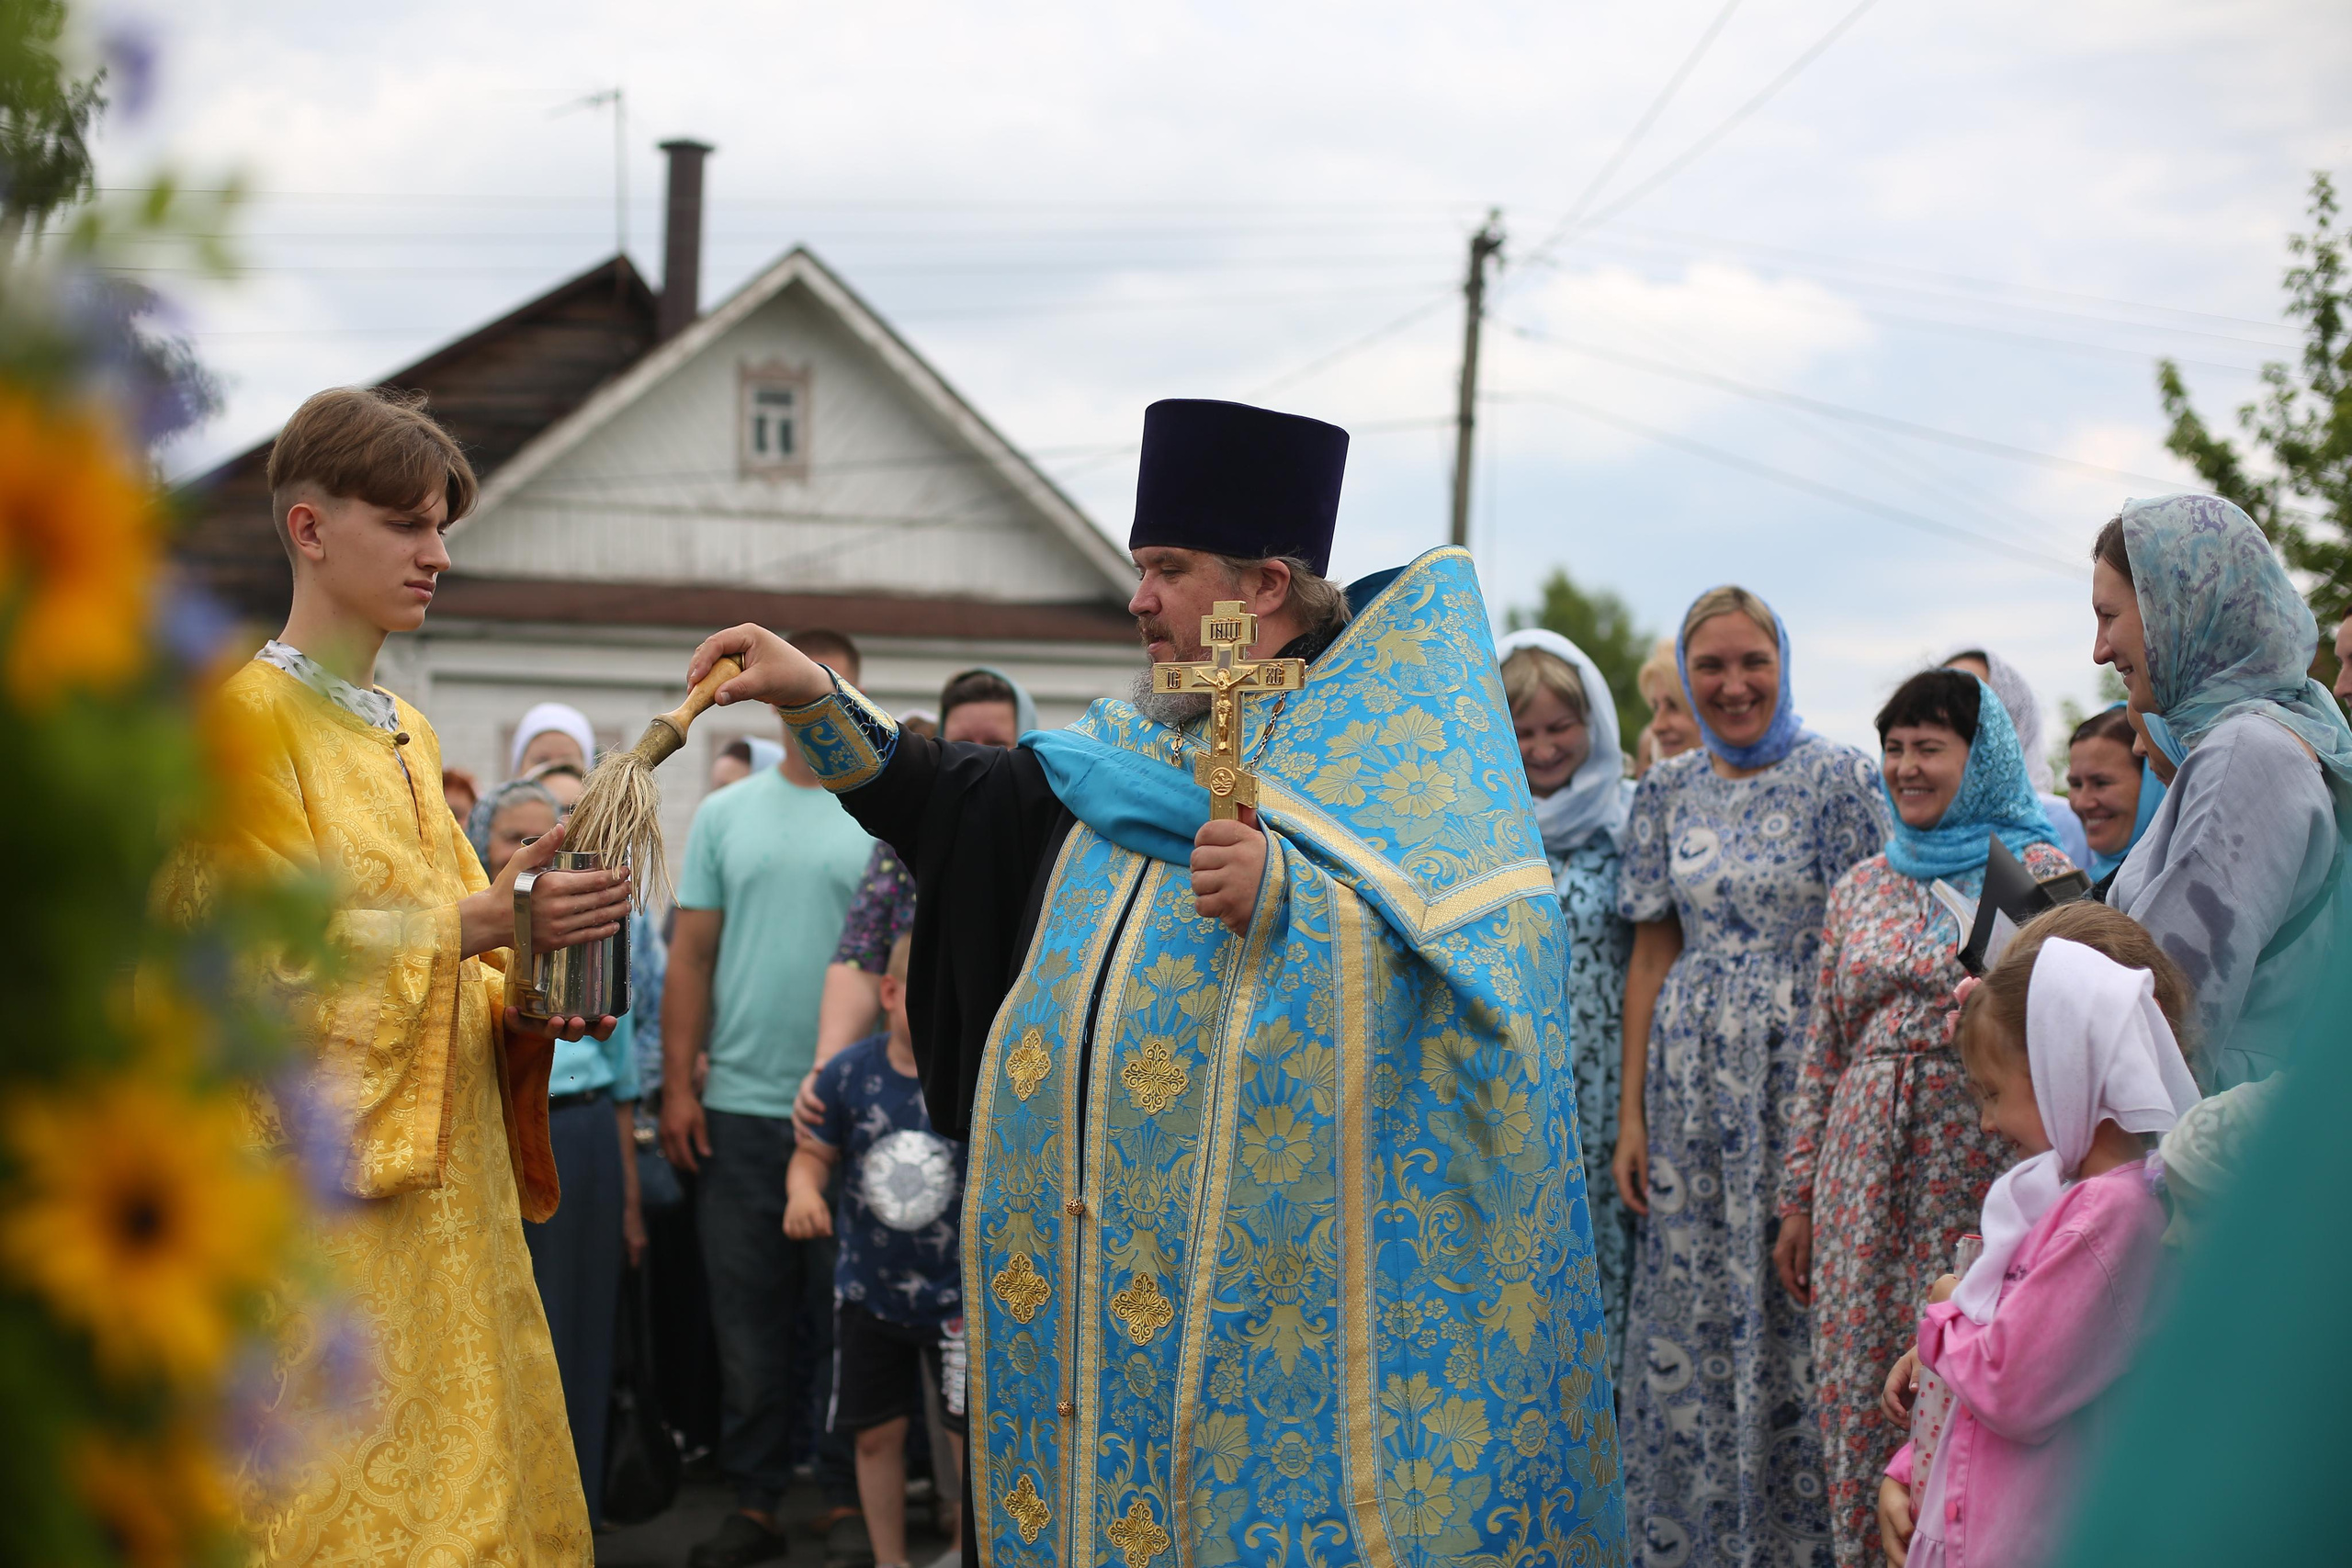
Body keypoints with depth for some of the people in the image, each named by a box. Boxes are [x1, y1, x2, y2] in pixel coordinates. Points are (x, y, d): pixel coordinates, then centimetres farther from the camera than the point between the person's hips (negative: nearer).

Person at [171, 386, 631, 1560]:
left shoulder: (406, 736, 18)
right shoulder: (249, 713, -6)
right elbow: (288, 951, -13)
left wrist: (531, 1004, -1)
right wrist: (481, 921, -21)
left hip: (440, 1177, 8)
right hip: (319, 1189, -8)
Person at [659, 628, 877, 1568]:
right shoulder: (725, 815, 9)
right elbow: (691, 957, 7)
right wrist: (677, 1087, 0)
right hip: (739, 1105, 2)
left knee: (844, 1314, 5)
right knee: (746, 1315, 8)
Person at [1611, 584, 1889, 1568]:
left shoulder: (1840, 778, -3)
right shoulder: (1667, 792, 9)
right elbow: (1653, 952, 10)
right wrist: (1632, 1111, 5)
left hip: (1806, 1073, -4)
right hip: (1692, 1085, 4)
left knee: (1797, 1308, -2)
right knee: (1691, 1312, 6)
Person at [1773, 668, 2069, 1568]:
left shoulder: (2037, 871, 1)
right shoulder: (1860, 889, 14)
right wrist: (1798, 1195, 13)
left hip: (1981, 1162, -4)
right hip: (1865, 1170, 4)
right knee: (1856, 1381, 4)